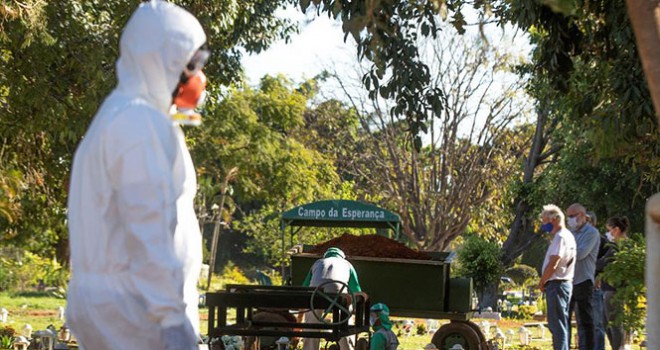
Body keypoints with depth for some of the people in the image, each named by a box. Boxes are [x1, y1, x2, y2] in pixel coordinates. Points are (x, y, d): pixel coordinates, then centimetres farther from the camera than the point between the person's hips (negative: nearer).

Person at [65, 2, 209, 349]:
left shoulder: (118, 117, 19)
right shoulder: (140, 122, -12)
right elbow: (150, 231, -20)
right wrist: (173, 317, -22)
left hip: (106, 300, 10)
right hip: (132, 307, -10)